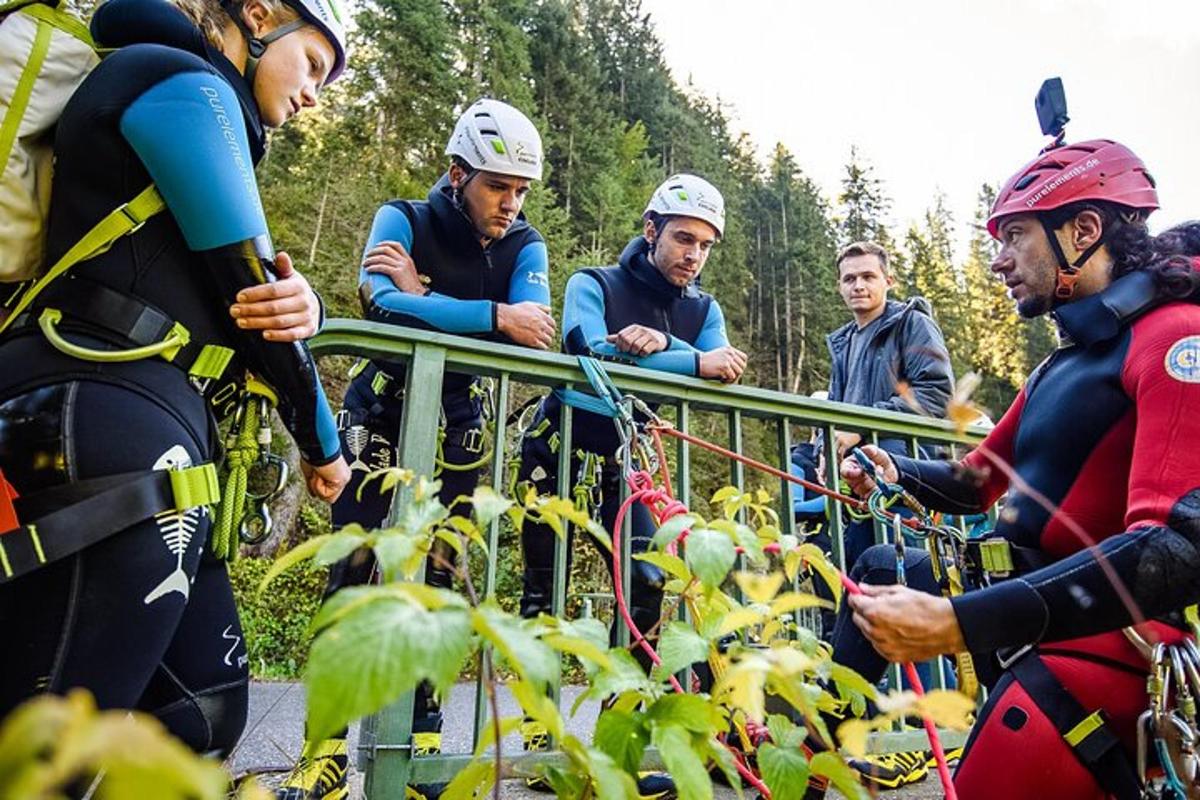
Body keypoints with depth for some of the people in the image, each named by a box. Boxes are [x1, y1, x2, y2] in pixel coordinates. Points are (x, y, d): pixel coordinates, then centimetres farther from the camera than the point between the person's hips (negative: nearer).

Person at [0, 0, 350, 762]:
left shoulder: (185, 103, 30)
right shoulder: (183, 81, 1)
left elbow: (244, 290, 18)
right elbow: (245, 284, -7)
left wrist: (301, 304, -8)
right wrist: (324, 442, 6)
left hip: (147, 442, 10)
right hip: (111, 432, -10)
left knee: (203, 716, 12)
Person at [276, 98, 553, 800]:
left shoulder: (525, 246, -1)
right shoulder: (404, 220, -7)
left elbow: (535, 333, -20)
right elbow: (381, 302, -27)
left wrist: (423, 297, -25)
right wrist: (492, 316, -31)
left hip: (458, 425, 2)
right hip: (383, 413, -2)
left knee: (433, 576, 3)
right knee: (357, 570, -9)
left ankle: (421, 742, 14)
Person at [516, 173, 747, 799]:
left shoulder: (703, 310, 3)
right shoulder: (593, 285, -10)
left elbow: (721, 372, -17)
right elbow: (591, 351, -31)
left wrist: (660, 342, -36)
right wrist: (691, 362, -38)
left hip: (620, 462, 4)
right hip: (559, 454, -3)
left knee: (648, 585, -7)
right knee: (545, 590, -2)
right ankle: (539, 734, 10)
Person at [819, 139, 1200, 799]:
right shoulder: (1065, 361, 16)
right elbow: (972, 484, 20)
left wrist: (959, 622, -37)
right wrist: (896, 472, -3)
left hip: (1107, 635, -9)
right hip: (1032, 602, 9)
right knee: (879, 570, 20)